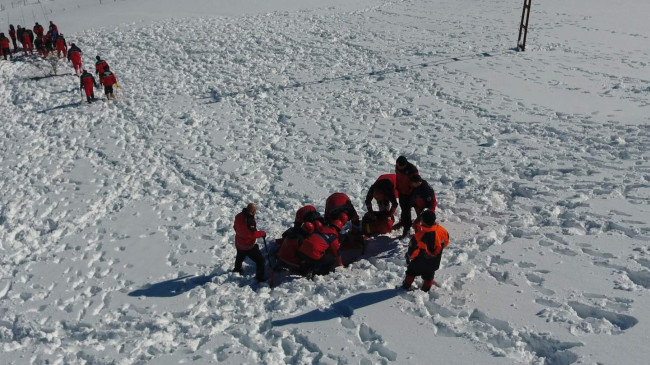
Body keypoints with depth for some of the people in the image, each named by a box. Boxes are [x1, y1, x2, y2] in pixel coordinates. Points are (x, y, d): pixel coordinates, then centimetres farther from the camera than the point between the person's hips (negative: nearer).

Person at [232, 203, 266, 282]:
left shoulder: (239, 216, -6)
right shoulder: (250, 220, -33)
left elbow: (235, 227, 10)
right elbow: (253, 234, -31)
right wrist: (262, 233, -16)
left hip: (239, 243, 9)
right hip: (248, 246, -9)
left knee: (240, 257, 36)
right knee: (260, 260, 2)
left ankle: (237, 269, 60)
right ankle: (260, 278, 5)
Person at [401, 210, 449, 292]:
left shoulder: (420, 236, -34)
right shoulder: (441, 230, -19)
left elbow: (413, 249, -24)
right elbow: (446, 241, 1)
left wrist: (408, 255, -2)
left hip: (420, 261, -3)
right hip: (434, 262, 4)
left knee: (411, 272, 22)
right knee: (429, 276, 25)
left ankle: (406, 286, 34)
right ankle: (425, 290, 39)